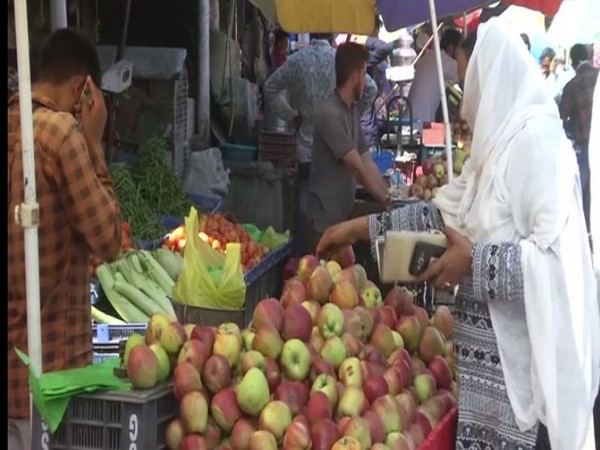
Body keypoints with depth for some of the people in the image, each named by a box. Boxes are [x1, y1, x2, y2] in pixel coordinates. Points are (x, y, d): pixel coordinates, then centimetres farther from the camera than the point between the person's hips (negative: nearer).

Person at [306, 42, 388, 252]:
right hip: (326, 219, -9)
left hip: (345, 214, 9)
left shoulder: (353, 110, 9)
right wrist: (387, 203, -13)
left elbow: (368, 163, 8)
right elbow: (358, 169, -19)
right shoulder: (330, 115, -20)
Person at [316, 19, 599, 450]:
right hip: (489, 343, 8)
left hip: (523, 349, -8)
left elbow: (555, 250, -23)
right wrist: (362, 227, 16)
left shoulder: (537, 137, -16)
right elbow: (444, 211, 17)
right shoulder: (497, 138, 12)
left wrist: (475, 262, -18)